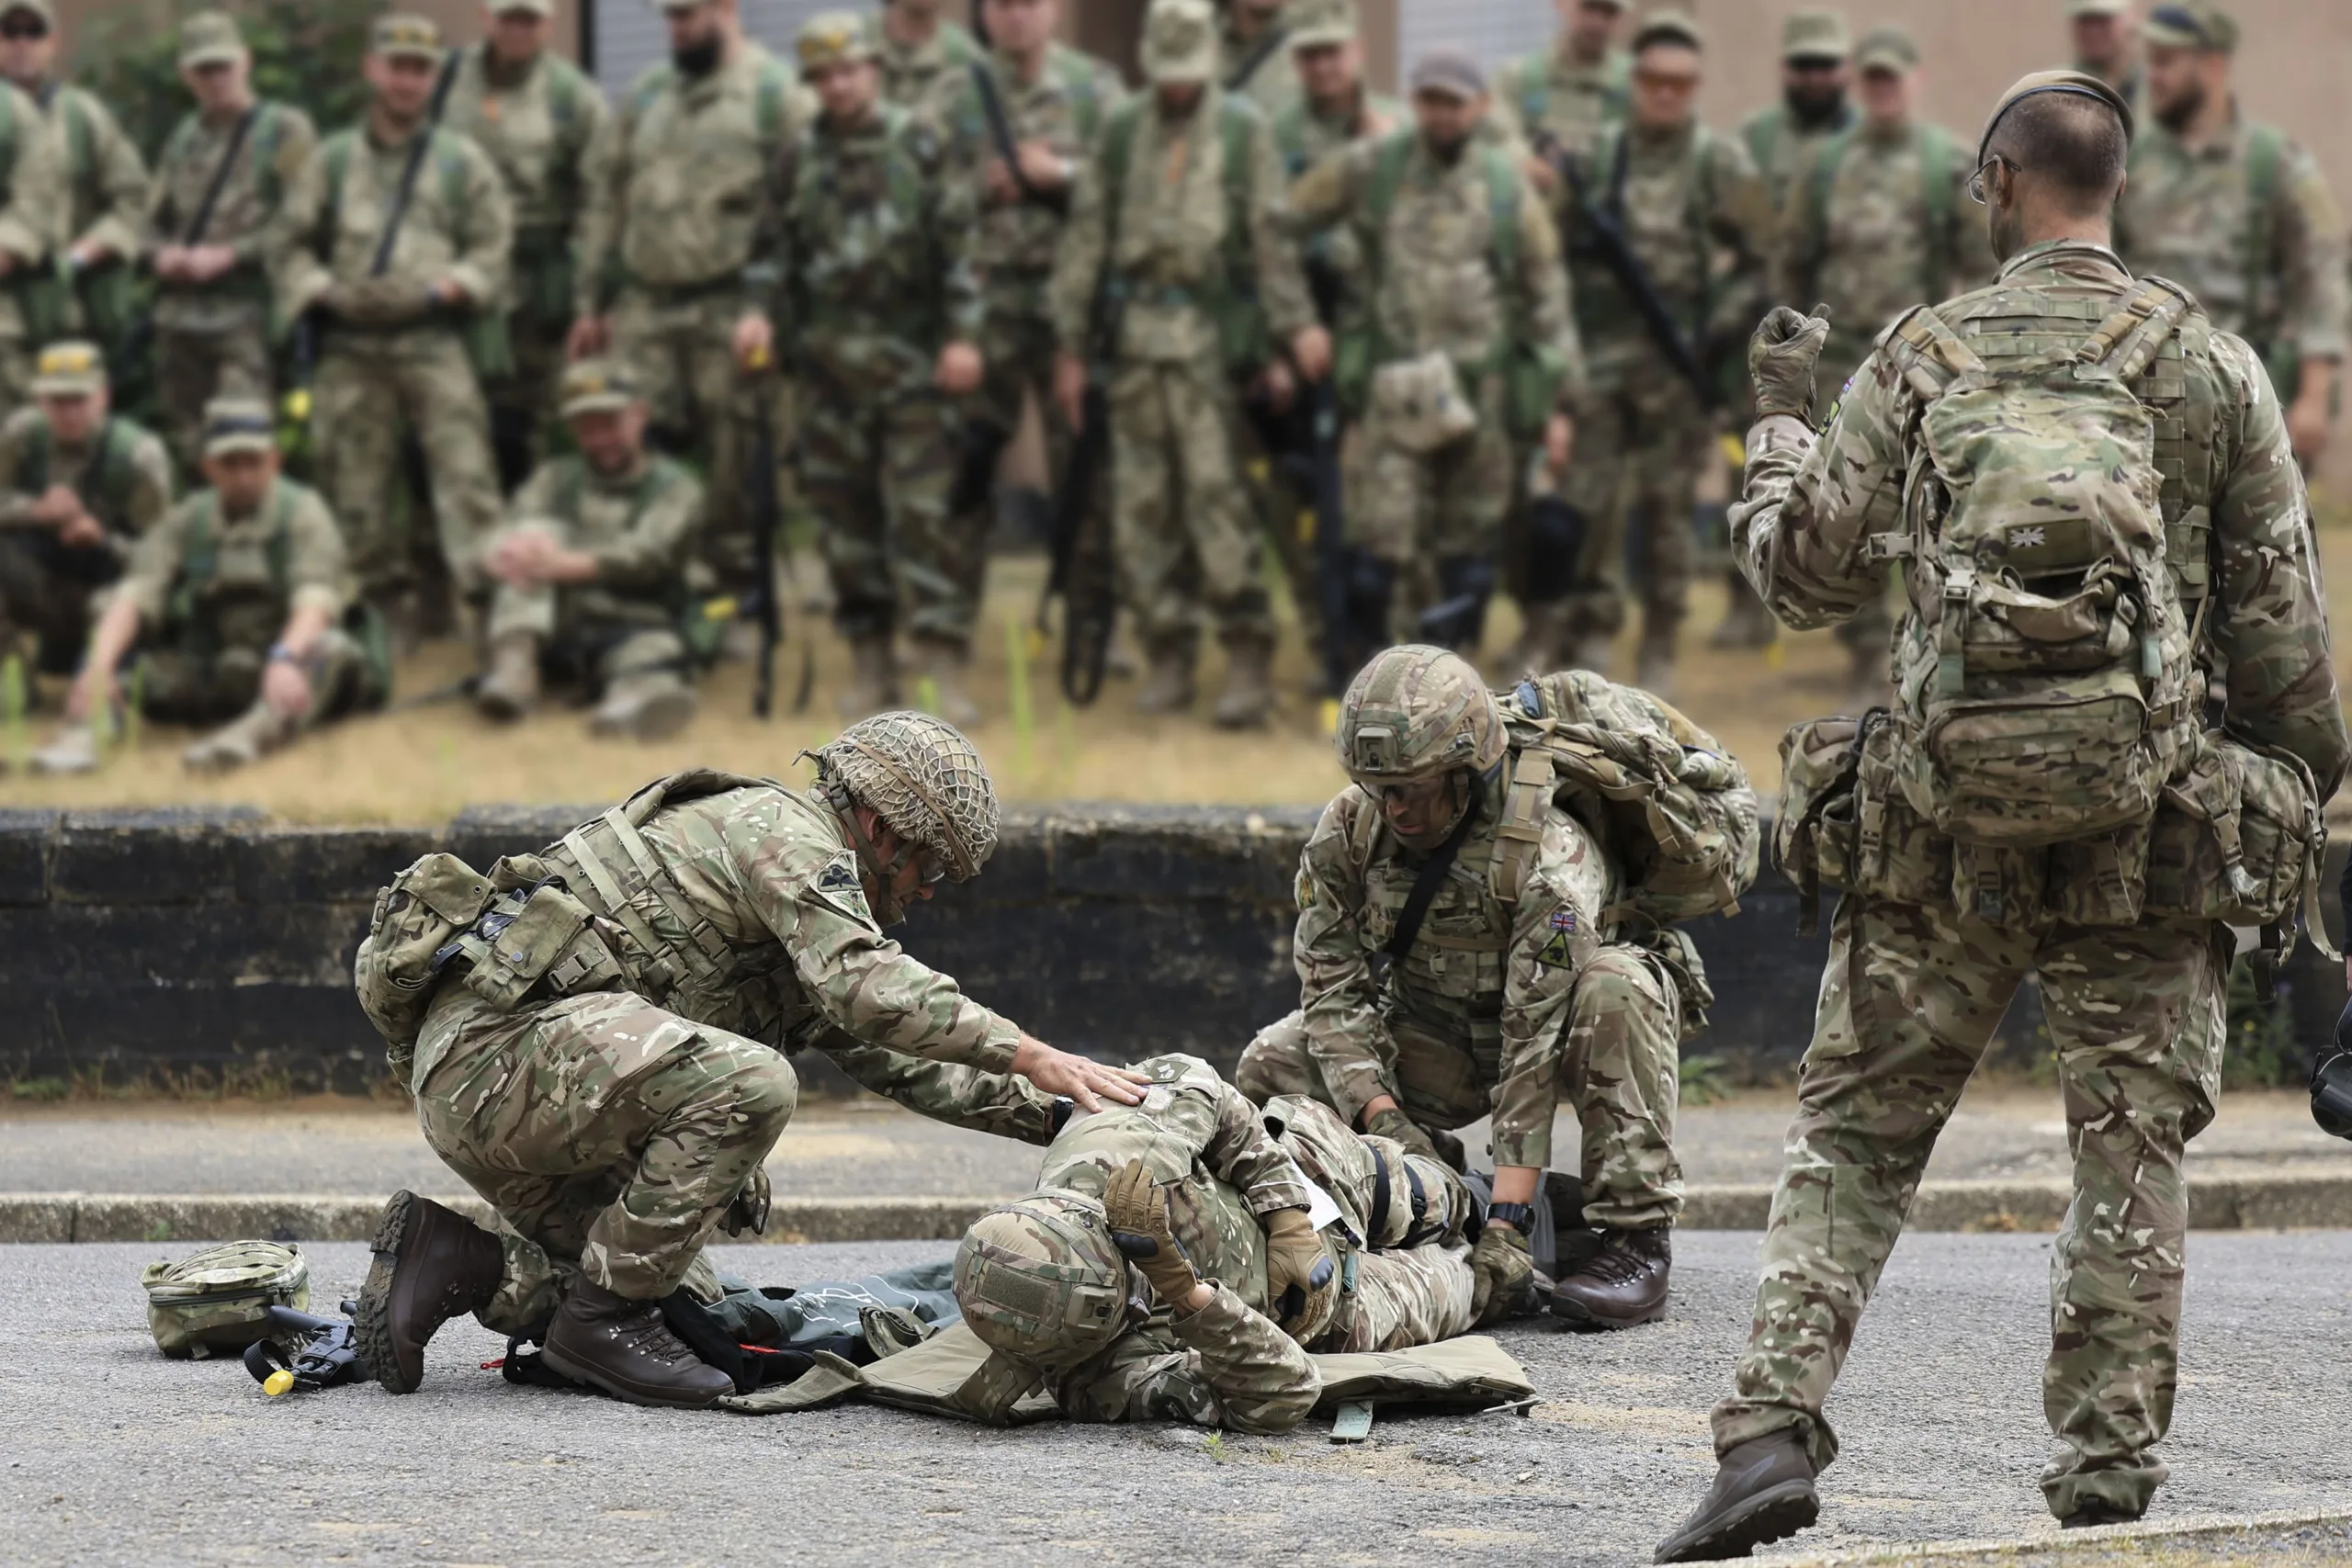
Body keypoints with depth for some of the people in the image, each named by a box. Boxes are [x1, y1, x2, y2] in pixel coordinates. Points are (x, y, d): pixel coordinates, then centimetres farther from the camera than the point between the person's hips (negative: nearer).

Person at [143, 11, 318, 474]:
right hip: (180, 314, 6)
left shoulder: (285, 131, 0)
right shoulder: (184, 137, 19)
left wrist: (228, 255, -14)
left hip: (249, 314, -6)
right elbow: (154, 219, 25)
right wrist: (161, 254, 2)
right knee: (187, 448, 6)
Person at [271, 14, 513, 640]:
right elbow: (292, 244, 13)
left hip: (435, 343, -2)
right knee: (358, 488, 3)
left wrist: (446, 287, -9)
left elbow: (491, 251, 7)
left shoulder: (463, 162, 8)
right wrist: (324, 289, -4)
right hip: (351, 347, 2)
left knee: (464, 470, -13)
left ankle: (489, 589, -16)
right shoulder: (331, 160, 12)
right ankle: (391, 605, 13)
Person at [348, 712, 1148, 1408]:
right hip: (501, 1039, -11)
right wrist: (1031, 1056, -22)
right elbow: (865, 986, -22)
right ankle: (603, 1319, -18)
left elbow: (903, 1060, 28)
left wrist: (1056, 1114, 19)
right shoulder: (785, 830, -5)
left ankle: (452, 1259, 7)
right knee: (750, 1084, -29)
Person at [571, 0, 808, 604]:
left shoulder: (774, 95, -3)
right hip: (644, 310, 5)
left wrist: (764, 307, -18)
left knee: (734, 465, -1)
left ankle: (737, 582, 7)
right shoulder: (647, 97, 16)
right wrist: (590, 302, 16)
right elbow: (606, 198, 20)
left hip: (729, 313, -5)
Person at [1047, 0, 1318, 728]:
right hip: (1138, 334, 4)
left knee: (1215, 492, -10)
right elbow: (1087, 238, 11)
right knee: (1142, 504, 4)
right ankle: (1169, 658, 11)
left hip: (1211, 334, -4)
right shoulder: (1122, 133, 11)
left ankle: (1249, 659, -6)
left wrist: (1295, 326, -10)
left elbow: (1273, 237, -1)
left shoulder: (1243, 130, 2)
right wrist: (1071, 346, 9)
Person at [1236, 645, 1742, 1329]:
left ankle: (1636, 1239, -33)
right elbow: (1333, 989, -14)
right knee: (1270, 1069, -16)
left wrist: (1508, 1218, -41)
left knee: (1615, 988, -40)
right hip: (1440, 1033, 5)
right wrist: (1381, 1115, -32)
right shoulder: (1348, 831, -17)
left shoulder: (1548, 855, -33)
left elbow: (1536, 1044, -37)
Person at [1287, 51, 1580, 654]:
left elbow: (1547, 297, 8)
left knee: (1469, 547, 6)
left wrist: (1557, 402, 5)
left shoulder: (1507, 188, 5)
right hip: (1395, 388, -1)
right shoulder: (1370, 170, 3)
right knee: (1385, 534, -13)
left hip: (1480, 392, 1)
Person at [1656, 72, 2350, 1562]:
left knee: (1855, 1132, 7)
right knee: (2132, 1150, 7)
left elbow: (1807, 572, 6)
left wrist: (1782, 420, 23)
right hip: (2144, 824, -1)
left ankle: (1775, 1426, -5)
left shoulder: (1924, 359, 2)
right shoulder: (2209, 364, 1)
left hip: (1946, 818, 1)